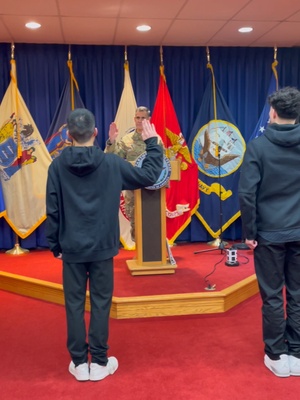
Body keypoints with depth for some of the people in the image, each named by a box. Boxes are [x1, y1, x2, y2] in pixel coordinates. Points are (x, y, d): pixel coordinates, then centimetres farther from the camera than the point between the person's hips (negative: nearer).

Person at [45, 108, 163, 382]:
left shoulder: (57, 166, -5)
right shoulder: (111, 163, -8)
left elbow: (52, 209, -1)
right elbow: (149, 176, 1)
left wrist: (54, 244, 9)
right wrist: (153, 143, 12)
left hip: (71, 247, 1)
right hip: (102, 247, -1)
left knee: (74, 304, 10)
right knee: (101, 303, 8)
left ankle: (79, 363, 19)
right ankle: (99, 362, 17)